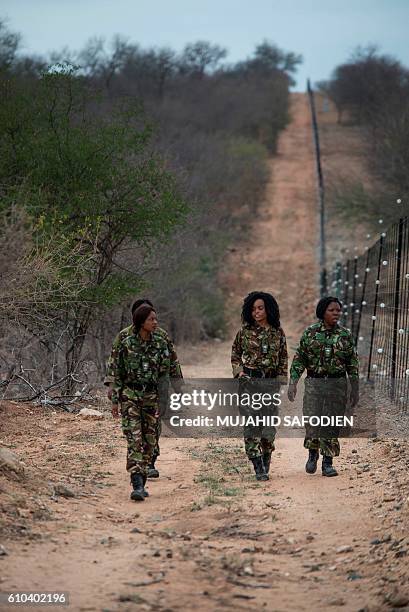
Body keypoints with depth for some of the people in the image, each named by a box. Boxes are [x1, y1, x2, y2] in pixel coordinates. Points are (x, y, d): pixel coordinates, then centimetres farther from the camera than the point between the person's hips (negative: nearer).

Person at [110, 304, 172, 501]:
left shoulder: (160, 343, 2)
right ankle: (137, 485, -20)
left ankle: (141, 481, 18)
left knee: (149, 440, 6)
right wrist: (115, 400, 0)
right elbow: (117, 374, 2)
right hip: (130, 396, -3)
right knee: (134, 440, -13)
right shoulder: (126, 344, -4)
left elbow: (165, 373, 5)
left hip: (152, 397, 3)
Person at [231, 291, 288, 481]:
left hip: (270, 381, 2)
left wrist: (281, 380, 4)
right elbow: (235, 355, 12)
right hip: (249, 380, -1)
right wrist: (239, 371, -3)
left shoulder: (277, 332, 5)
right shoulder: (245, 331, 2)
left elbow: (283, 358, 11)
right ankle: (258, 467, -11)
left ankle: (266, 458, 22)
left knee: (270, 421, 2)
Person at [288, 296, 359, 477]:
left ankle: (327, 462, 11)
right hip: (314, 383, -1)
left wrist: (355, 389, 5)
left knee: (332, 424, 1)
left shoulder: (345, 335, 3)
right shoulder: (310, 333, 0)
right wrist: (293, 382, -8)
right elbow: (299, 359, 2)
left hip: (338, 384, 1)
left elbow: (352, 363, 7)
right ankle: (312, 453, 18)